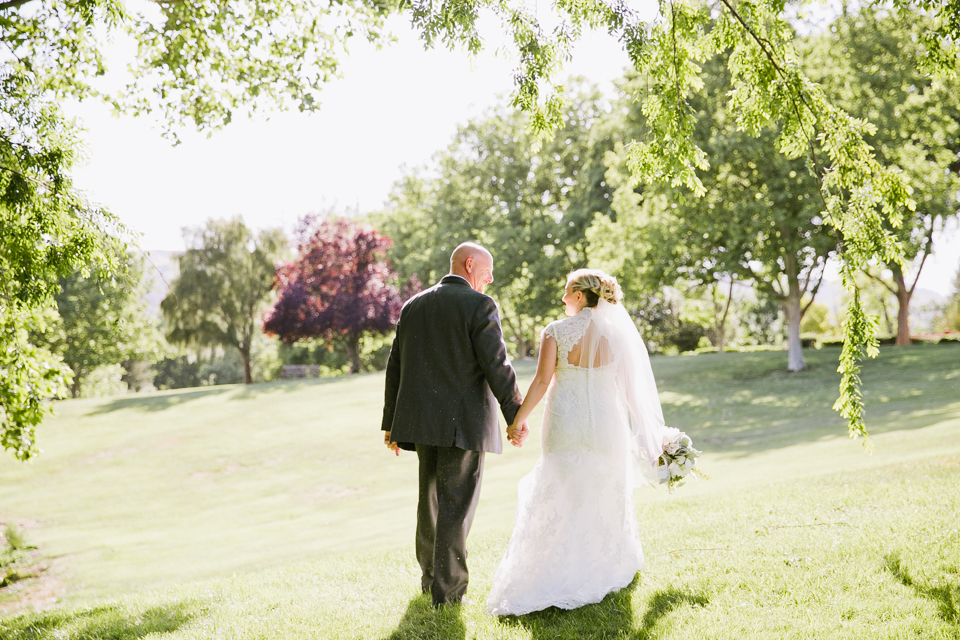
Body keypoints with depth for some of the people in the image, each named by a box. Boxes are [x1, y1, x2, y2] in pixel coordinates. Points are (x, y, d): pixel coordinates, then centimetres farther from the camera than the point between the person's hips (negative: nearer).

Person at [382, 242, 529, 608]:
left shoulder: (413, 306, 11)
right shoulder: (479, 305, -8)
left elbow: (395, 368, 12)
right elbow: (497, 366, -15)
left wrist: (391, 423, 16)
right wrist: (516, 416, -9)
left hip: (422, 420, 6)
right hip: (464, 422, -6)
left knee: (431, 499, 19)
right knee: (456, 504, 2)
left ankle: (429, 576, 30)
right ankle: (447, 587, 7)